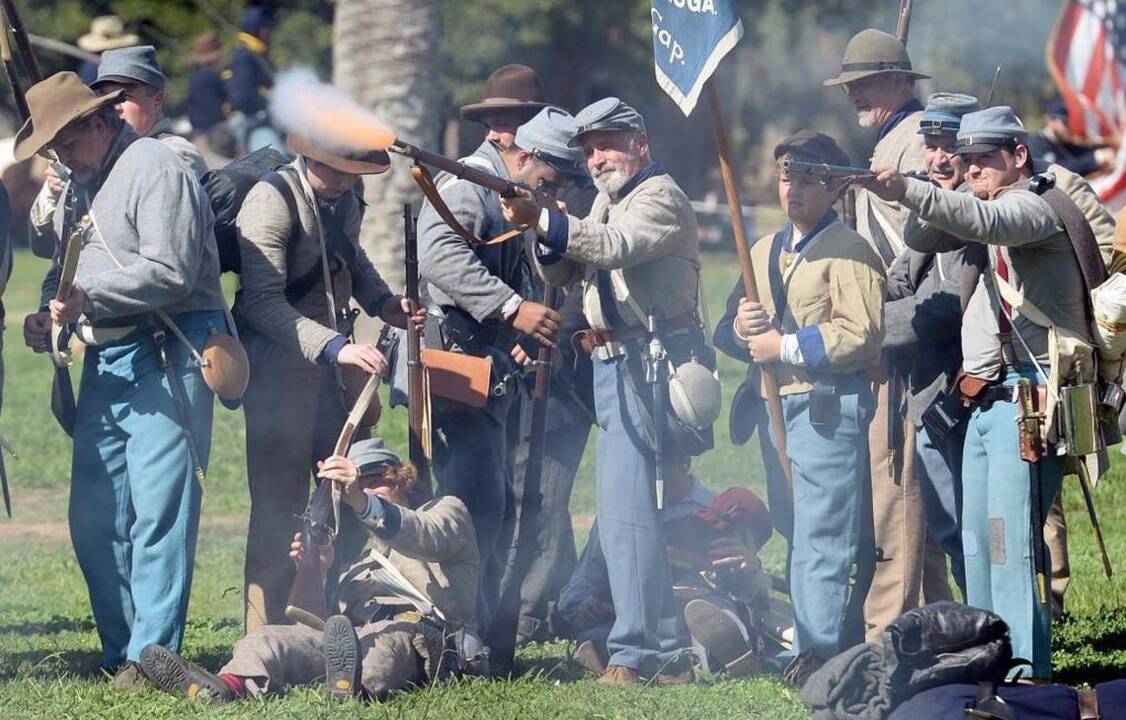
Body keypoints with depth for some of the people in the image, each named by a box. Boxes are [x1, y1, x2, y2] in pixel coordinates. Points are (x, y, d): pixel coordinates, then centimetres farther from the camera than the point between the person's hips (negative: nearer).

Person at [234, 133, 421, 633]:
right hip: (279, 367, -8)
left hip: (334, 363, 8)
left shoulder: (346, 200, 9)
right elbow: (263, 302, -23)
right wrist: (335, 346, -32)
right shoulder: (271, 201, -17)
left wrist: (381, 301, 10)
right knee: (279, 506, -6)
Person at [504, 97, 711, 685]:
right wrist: (542, 233, -4)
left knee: (624, 509, -14)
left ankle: (636, 652, -15)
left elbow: (615, 245, -26)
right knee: (630, 509, 12)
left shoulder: (661, 196, -7)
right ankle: (666, 648, 18)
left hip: (648, 364, -10)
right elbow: (563, 274, 16)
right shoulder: (607, 199, 21)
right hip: (615, 367, 10)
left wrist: (542, 218, -32)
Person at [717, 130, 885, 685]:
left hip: (828, 406, -8)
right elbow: (729, 330, 22)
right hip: (778, 406, 8)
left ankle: (819, 651, -10)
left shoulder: (847, 251, -6)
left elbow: (861, 333, -16)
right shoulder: (765, 252, 19)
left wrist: (786, 346, -13)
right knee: (799, 535, 12)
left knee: (820, 537, -10)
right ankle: (807, 646, 16)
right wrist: (740, 327, -2)